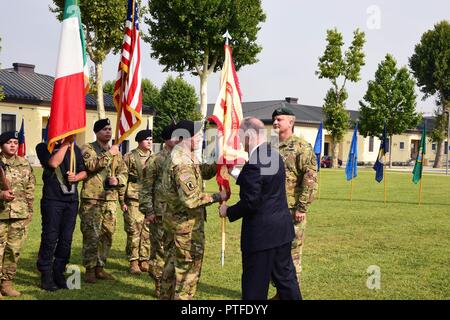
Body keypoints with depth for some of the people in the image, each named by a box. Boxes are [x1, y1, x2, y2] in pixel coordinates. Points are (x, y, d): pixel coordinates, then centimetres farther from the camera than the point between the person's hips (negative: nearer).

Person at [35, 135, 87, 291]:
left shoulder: (75, 149, 15)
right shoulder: (44, 147, 1)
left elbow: (84, 171, 16)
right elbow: (53, 163, -18)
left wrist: (76, 177, -5)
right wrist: (65, 143, -12)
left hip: (72, 200, 4)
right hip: (52, 199, -4)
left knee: (66, 239, 6)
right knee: (50, 238, -3)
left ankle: (59, 274, 16)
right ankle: (46, 276, 6)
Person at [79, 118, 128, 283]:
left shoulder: (115, 151, 15)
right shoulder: (88, 148, -2)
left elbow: (124, 172, 16)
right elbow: (91, 165, -20)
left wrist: (117, 179, -5)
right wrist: (109, 154, -19)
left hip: (110, 199, 6)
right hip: (92, 199, -6)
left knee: (107, 235, 9)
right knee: (91, 235, -4)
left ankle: (100, 267, 21)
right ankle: (90, 269, 6)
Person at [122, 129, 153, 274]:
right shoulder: (130, 157, -1)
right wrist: (122, 201, -7)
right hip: (134, 200, -4)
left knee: (148, 231, 7)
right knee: (134, 231, -3)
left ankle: (144, 260, 16)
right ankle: (134, 261, 5)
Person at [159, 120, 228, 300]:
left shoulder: (179, 155, 9)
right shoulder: (183, 162, -24)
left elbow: (203, 172, 15)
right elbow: (191, 200, -29)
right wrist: (217, 197, -20)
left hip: (175, 221, 10)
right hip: (187, 224, -10)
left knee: (172, 264, 20)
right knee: (188, 269, 1)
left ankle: (166, 296, 32)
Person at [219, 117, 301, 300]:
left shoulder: (254, 164, -22)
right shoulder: (274, 156, 7)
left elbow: (250, 203, -22)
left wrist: (228, 211, -6)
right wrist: (237, 175, 20)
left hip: (262, 234, -9)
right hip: (282, 230, 9)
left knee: (255, 287, 3)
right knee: (285, 276, 18)